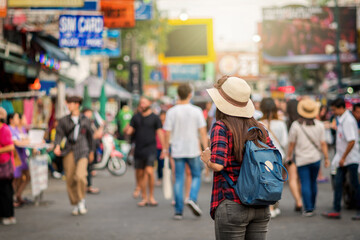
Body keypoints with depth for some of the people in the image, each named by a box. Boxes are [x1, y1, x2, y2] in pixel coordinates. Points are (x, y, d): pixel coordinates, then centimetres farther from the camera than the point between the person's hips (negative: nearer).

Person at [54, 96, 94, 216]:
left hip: (82, 152, -1)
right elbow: (59, 134, 0)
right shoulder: (64, 120, 8)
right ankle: (76, 204, 17)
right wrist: (57, 146, -19)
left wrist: (91, 151, 26)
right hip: (69, 152, 2)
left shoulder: (85, 120, 9)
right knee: (70, 179, 1)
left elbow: (90, 136, 20)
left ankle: (82, 200, 0)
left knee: (80, 176, -21)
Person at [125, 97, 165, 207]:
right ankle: (144, 197, 18)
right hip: (138, 149, 4)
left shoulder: (155, 118, 3)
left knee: (149, 171, -17)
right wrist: (127, 130, -17)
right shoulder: (136, 117, 10)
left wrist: (164, 148, -4)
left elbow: (160, 133, 2)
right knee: (139, 174, 6)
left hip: (150, 149, -4)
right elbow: (129, 130, 8)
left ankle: (151, 196, -2)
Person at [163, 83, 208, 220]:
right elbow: (203, 132, -7)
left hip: (177, 151, 1)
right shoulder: (196, 111, -5)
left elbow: (167, 133, -3)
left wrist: (166, 149, 8)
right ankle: (192, 199, -9)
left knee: (179, 180, 6)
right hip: (193, 150, -1)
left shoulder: (171, 112, -3)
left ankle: (178, 211, 4)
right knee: (196, 176, 14)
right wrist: (206, 149, -3)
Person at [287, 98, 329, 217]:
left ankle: (308, 209, -5)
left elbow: (292, 144, -5)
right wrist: (326, 158, 5)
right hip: (316, 158, 3)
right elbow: (323, 143, -3)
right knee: (313, 182, 17)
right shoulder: (319, 125, -4)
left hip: (302, 159, -3)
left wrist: (289, 156, 9)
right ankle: (312, 205, 28)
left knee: (305, 184, -1)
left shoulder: (295, 125, -11)